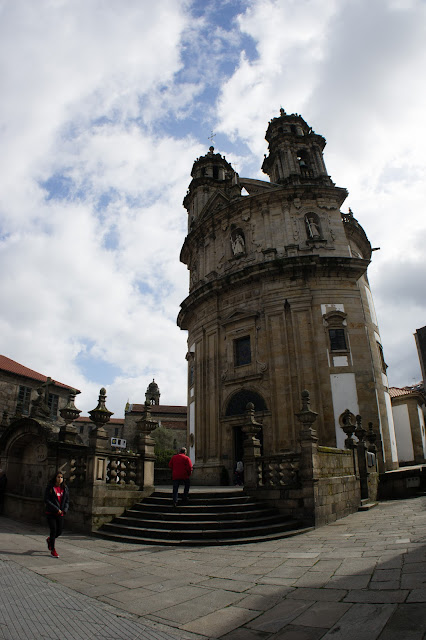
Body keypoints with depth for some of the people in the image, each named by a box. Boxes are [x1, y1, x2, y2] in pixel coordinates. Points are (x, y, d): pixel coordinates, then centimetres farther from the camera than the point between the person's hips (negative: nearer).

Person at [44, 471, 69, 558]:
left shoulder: (65, 488, 5)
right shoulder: (50, 487, -7)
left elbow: (67, 501, 8)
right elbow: (46, 500, -12)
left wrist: (64, 510, -9)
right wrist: (56, 509, -17)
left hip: (60, 514, 4)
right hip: (51, 513, -4)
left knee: (59, 531, 8)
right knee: (53, 530, -7)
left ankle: (49, 540, 40)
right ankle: (53, 550, 11)